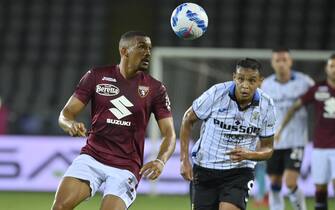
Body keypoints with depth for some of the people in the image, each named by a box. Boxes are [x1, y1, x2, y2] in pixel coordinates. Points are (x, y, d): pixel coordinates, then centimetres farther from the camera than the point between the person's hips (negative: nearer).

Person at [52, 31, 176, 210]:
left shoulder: (155, 89, 3)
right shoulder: (97, 76, 4)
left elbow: (169, 134, 2)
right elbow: (66, 113, 4)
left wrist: (160, 161, -19)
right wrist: (71, 125, -21)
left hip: (126, 167, 0)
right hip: (92, 157, 0)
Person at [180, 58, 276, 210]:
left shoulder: (266, 106, -8)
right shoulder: (216, 93, -15)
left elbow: (267, 149, 3)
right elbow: (188, 119, 0)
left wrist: (248, 155, -20)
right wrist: (184, 160, -5)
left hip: (239, 173, 0)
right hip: (204, 169, 0)